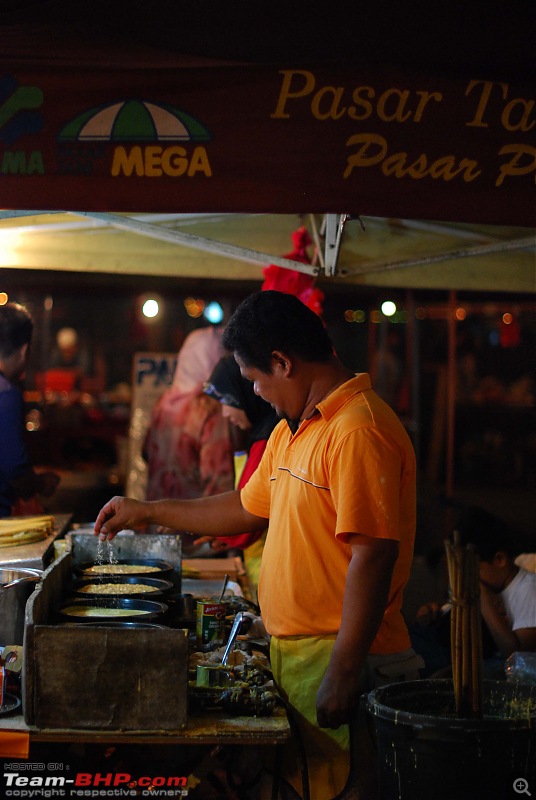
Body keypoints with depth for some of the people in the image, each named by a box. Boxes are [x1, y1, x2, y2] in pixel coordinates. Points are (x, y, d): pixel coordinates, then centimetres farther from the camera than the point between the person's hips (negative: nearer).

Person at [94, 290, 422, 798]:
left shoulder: (357, 432, -19)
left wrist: (342, 673, -24)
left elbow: (373, 555, -24)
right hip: (291, 648, 9)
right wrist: (147, 512, 29)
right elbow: (248, 509, 28)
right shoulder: (290, 430, 15)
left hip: (337, 657, -9)